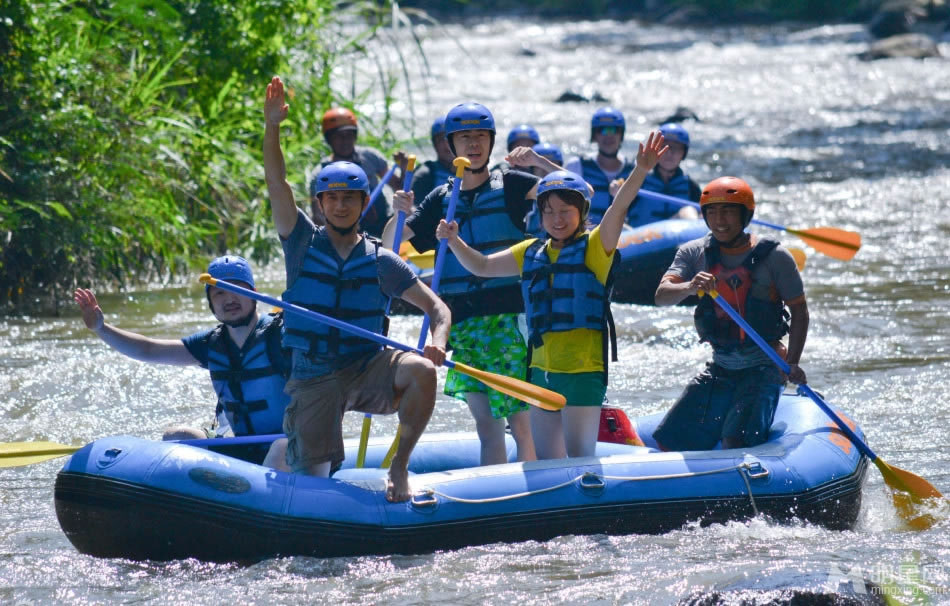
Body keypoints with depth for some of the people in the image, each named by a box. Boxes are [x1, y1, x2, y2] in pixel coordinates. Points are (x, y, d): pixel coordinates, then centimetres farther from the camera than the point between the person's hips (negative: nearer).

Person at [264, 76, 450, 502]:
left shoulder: (381, 262, 3)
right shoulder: (303, 244, 1)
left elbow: (436, 308, 2)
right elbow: (277, 186, -12)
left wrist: (438, 342, -20)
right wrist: (272, 128, -26)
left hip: (367, 369, 1)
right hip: (313, 379, -1)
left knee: (420, 371, -30)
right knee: (311, 480, -9)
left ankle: (400, 467, -12)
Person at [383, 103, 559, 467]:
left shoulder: (510, 185, 3)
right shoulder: (441, 200, 15)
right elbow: (389, 247, 13)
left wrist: (538, 161, -19)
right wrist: (401, 214, -6)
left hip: (509, 319, -4)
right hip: (463, 324, 4)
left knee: (521, 424, -8)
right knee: (487, 426, 5)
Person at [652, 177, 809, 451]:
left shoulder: (773, 257, -8)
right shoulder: (694, 253, 1)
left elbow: (799, 311, -2)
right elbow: (662, 296, -13)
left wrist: (793, 363, -16)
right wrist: (691, 286, -36)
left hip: (763, 369, -5)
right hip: (719, 370, 5)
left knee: (735, 441, -24)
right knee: (670, 441, 4)